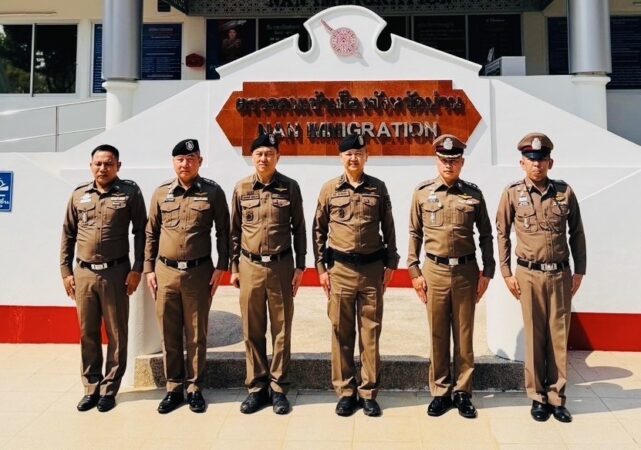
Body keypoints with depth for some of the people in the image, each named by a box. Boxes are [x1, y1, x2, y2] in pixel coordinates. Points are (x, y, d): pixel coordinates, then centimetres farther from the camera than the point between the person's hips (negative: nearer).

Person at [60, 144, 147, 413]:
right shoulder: (79, 195, 8)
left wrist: (137, 269, -8)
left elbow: (141, 231, -2)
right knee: (87, 334, 11)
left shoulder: (130, 192, -2)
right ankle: (91, 388, 24)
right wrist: (65, 271, 8)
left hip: (115, 273, -3)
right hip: (83, 273, 4)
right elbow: (68, 234, 13)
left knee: (116, 334, 5)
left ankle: (109, 389, 18)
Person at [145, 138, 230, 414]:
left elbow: (223, 231, 2)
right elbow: (151, 234, 11)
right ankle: (174, 389, 22)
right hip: (165, 272, 3)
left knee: (197, 335, 6)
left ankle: (195, 389, 20)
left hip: (199, 272, -2)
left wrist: (221, 267, -5)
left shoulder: (212, 192, -1)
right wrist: (149, 269, 6)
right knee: (169, 335, 9)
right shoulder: (161, 193, 7)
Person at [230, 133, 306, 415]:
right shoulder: (241, 188, 4)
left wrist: (300, 266, -1)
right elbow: (235, 230, 9)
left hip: (281, 266, -1)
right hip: (250, 266, 2)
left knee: (281, 331, 6)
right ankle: (256, 388, 21)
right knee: (252, 332, 8)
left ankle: (279, 389, 18)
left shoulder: (290, 187, 0)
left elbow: (299, 229, 3)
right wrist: (234, 267, 7)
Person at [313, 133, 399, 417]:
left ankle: (369, 393, 17)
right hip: (340, 268, 0)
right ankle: (345, 392, 19)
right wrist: (321, 267, 2)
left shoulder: (378, 188, 5)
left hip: (372, 268, 0)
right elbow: (319, 230, 7)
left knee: (371, 332, 6)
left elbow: (388, 228, 9)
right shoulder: (329, 189, 4)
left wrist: (390, 264, 4)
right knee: (341, 332, 6)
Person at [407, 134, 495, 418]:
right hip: (434, 270, 0)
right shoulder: (422, 192, 3)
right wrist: (414, 271, 0)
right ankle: (440, 392, 20)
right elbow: (414, 233, 5)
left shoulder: (474, 194, 3)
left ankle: (463, 392, 21)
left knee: (464, 335, 8)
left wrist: (487, 272, 2)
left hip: (466, 271, 0)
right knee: (438, 335, 7)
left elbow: (486, 235, 7)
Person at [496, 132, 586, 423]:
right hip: (529, 274, -1)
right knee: (534, 337, 5)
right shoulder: (512, 193, -1)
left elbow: (577, 233, 8)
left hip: (561, 273, 2)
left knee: (559, 336, 7)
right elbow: (502, 234, 3)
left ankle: (557, 397, 19)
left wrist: (579, 271, 5)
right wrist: (507, 273, 0)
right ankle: (538, 397, 18)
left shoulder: (565, 192, 2)